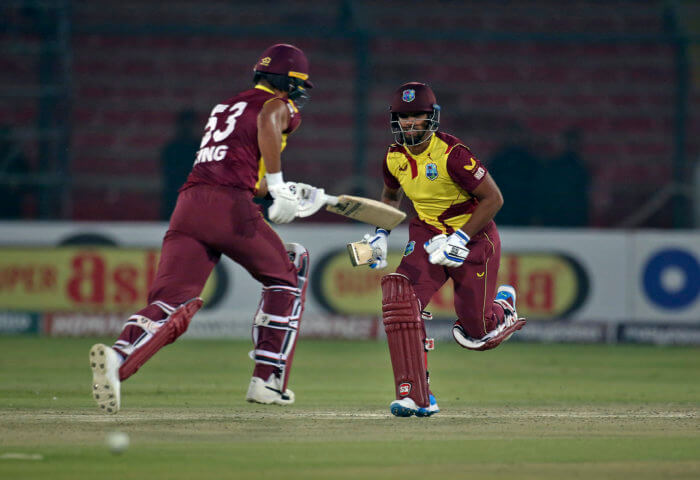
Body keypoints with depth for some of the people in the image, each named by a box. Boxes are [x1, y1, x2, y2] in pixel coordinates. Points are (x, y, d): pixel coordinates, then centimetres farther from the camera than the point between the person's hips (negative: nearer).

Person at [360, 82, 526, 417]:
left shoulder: (451, 154, -24)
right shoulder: (395, 157, -4)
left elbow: (493, 198, -19)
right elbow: (390, 195, 20)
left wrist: (461, 239, -23)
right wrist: (380, 234, 6)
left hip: (473, 236, -5)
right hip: (427, 235, 5)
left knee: (475, 332, 1)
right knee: (399, 296, -24)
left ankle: (502, 302, 41)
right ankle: (416, 396, -22)